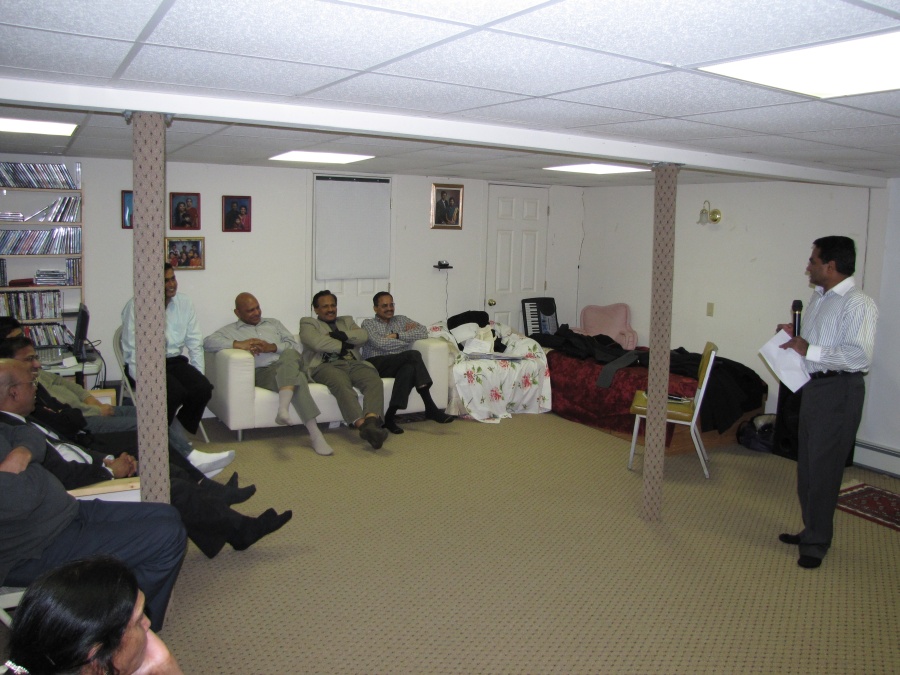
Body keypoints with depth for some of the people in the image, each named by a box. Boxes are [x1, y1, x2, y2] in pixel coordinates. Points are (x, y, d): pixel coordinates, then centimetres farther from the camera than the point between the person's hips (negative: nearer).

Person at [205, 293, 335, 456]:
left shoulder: (274, 323, 31)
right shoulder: (230, 330, 20)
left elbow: (296, 346, 18)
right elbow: (208, 342, -2)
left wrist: (273, 347, -1)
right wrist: (238, 344, -14)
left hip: (289, 364, 3)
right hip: (262, 373, -3)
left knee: (289, 354, -36)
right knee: (296, 377, -36)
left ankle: (283, 408, -54)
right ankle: (314, 434, -45)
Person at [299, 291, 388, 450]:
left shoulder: (347, 321, 33)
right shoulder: (308, 323, 20)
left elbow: (363, 335, 12)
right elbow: (317, 342, -3)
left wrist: (343, 335, -4)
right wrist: (344, 345, 4)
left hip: (354, 363, 4)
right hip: (327, 365, -4)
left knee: (375, 380, -30)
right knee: (342, 384, -38)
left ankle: (371, 420, -52)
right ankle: (362, 424, -53)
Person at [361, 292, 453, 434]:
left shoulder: (401, 320, 25)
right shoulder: (368, 323, 13)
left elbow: (424, 332, 7)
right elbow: (380, 343, -7)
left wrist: (397, 335, -2)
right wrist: (408, 337, 1)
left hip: (397, 366, 4)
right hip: (376, 365, -4)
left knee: (409, 368, -36)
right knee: (414, 354, -31)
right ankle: (430, 408, -35)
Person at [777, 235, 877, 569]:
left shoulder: (859, 304, -18)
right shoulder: (819, 297, 11)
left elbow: (861, 356, -27)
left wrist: (810, 350, -25)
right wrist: (794, 336, 5)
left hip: (839, 391, -9)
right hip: (813, 386, 9)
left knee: (823, 469, -1)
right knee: (807, 464, 17)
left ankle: (816, 543, 13)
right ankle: (812, 530, 32)